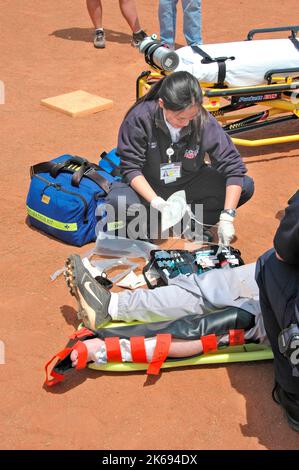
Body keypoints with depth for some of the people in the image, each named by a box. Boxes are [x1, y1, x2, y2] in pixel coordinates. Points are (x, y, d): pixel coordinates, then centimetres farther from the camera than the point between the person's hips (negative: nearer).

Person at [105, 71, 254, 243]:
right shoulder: (140, 117, -24)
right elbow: (131, 167, -20)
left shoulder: (204, 121, -20)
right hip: (148, 188, -2)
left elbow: (233, 166, -18)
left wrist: (227, 217, -27)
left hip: (189, 186, 3)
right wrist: (156, 202, -35)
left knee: (246, 185, -17)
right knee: (116, 201, -36)